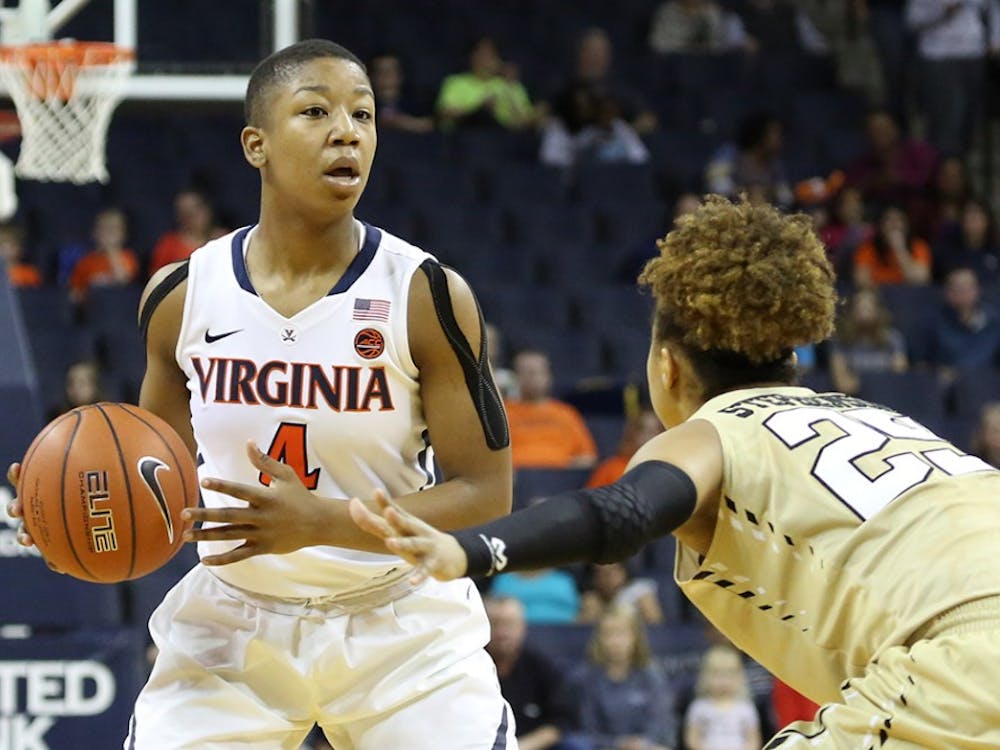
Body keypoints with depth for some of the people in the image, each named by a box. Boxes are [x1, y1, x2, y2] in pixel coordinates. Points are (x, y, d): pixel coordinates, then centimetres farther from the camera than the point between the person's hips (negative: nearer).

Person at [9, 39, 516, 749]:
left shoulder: (427, 295, -13)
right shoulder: (182, 295, -4)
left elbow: (486, 495, -13)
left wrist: (321, 522, -27)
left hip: (398, 626, -2)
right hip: (233, 622, 2)